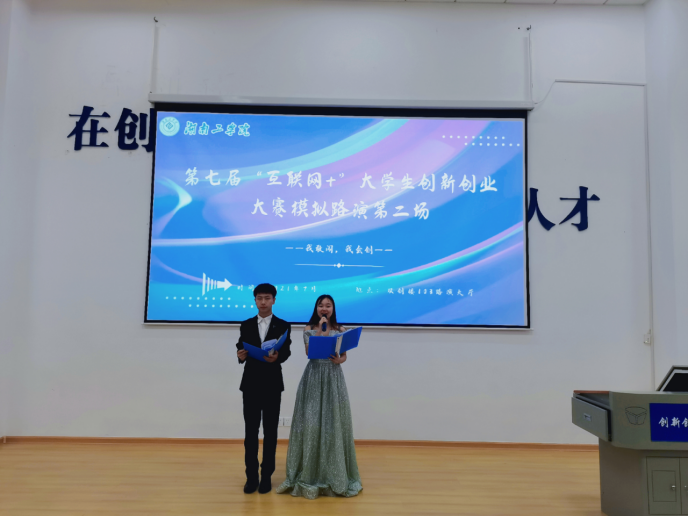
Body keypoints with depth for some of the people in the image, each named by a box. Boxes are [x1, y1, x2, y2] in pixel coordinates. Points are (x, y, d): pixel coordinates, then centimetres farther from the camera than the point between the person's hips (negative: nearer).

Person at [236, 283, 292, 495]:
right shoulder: (246, 325, 8)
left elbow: (286, 352, -9)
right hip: (251, 383, 2)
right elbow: (242, 351, 4)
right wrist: (241, 355, -20)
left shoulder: (283, 326, 2)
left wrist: (276, 357, -31)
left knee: (270, 431, 5)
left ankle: (266, 476, 16)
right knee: (250, 431, 6)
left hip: (272, 384, -1)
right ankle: (251, 476, 16)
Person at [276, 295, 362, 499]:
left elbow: (344, 356, 4)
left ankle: (335, 475, 15)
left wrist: (338, 360, -18)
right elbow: (309, 352, -10)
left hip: (333, 378, 1)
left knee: (333, 423, 3)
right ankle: (310, 474, 11)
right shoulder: (309, 329, 3)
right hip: (313, 378, -1)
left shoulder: (341, 330, 6)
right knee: (311, 422, -1)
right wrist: (320, 331, -12)